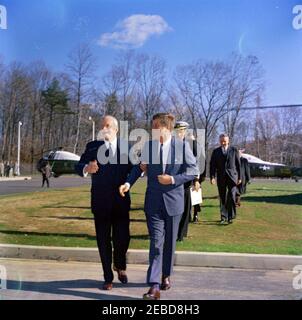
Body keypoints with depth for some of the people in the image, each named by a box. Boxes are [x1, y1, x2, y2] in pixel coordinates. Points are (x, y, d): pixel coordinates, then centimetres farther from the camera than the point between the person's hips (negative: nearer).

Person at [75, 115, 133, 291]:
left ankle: (120, 265, 35)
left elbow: (132, 169, 6)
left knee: (123, 238, 3)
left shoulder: (126, 146, 4)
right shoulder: (93, 146, 3)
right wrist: (86, 168, -29)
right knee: (104, 241, 7)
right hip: (101, 202, 0)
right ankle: (108, 277, 22)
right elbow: (79, 166, -6)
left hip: (121, 201, 0)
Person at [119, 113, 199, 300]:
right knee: (156, 242, -5)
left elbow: (193, 170, -3)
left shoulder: (182, 146, -6)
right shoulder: (148, 146, 0)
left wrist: (173, 179, -15)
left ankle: (166, 276, 34)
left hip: (173, 200, 0)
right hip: (154, 201, 0)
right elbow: (139, 167, 10)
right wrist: (128, 183, -5)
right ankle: (154, 286, -5)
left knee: (170, 241, 13)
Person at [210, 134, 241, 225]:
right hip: (221, 178, 2)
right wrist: (212, 177, -6)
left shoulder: (234, 150, 5)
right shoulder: (216, 151, 8)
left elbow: (238, 164, 4)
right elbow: (212, 165, 5)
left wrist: (239, 177, 0)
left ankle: (231, 216, 0)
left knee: (232, 197, -12)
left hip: (232, 176, -2)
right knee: (223, 198, 6)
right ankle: (224, 217, 14)